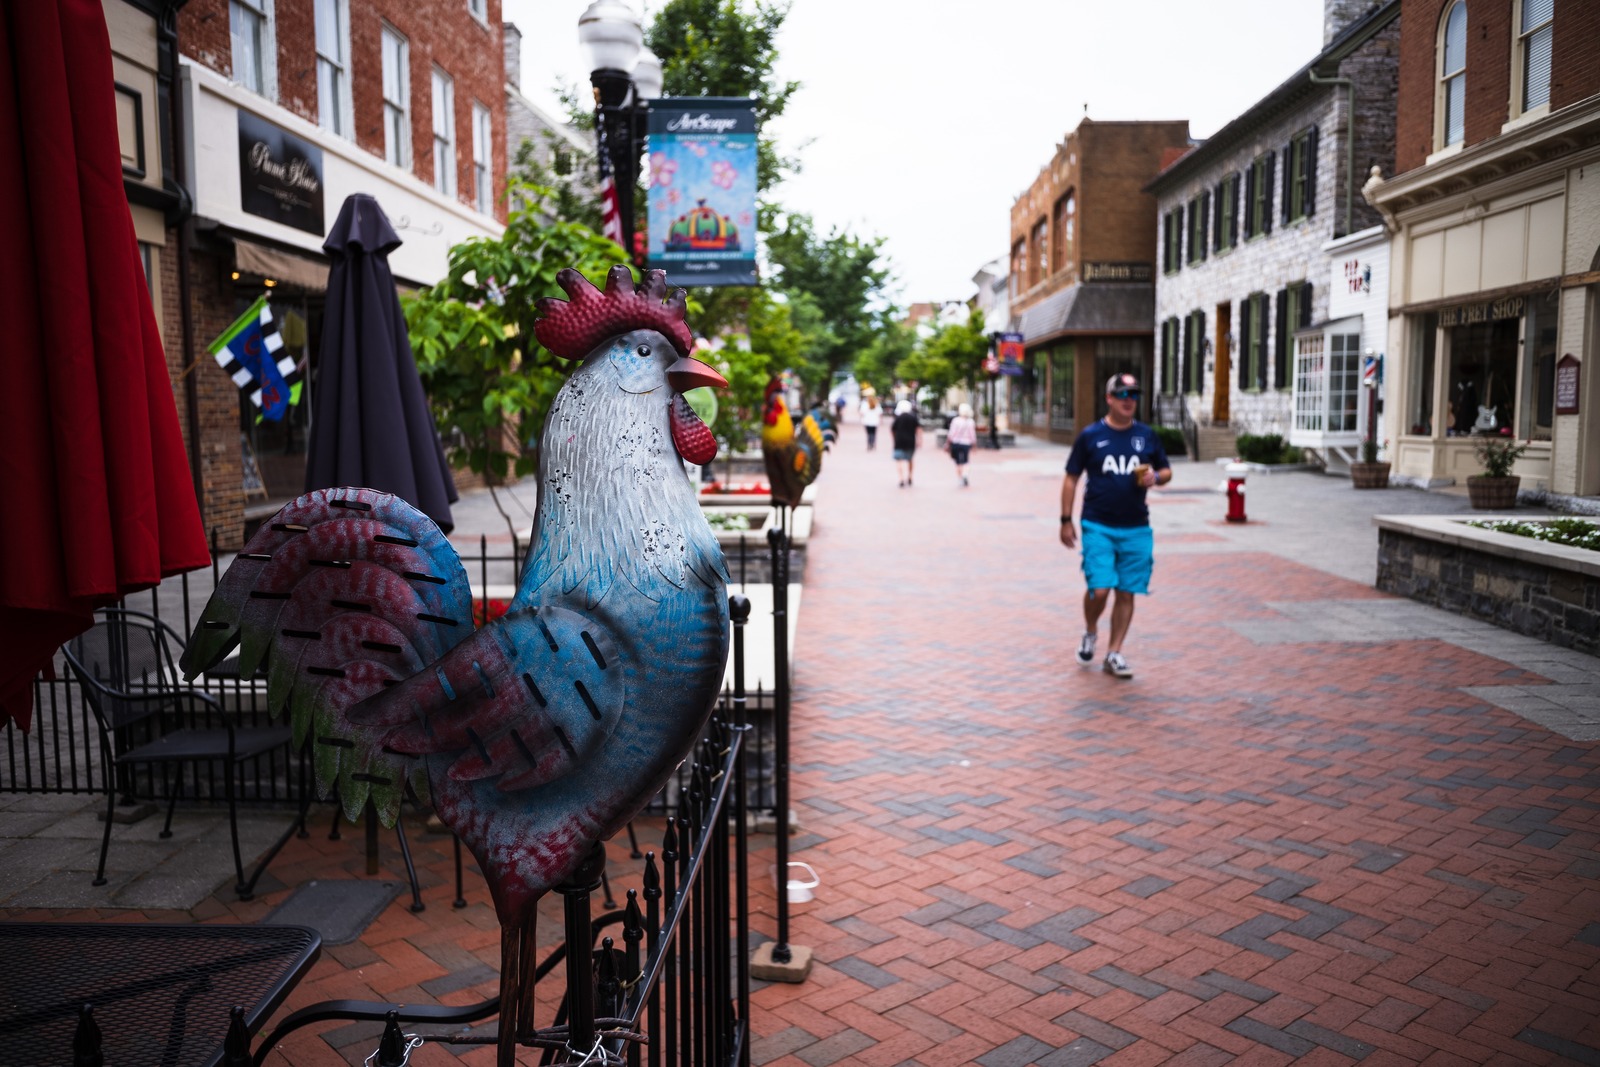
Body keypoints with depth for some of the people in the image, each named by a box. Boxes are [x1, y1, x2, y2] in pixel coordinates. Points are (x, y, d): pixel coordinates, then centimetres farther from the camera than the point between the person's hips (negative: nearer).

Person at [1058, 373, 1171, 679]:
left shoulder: (1147, 435, 8)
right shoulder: (1090, 435, 0)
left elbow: (1167, 471, 18)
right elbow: (1071, 479, 3)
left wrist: (1156, 477, -7)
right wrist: (1066, 520, 0)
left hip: (1136, 528, 3)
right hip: (1098, 526, -3)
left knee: (1127, 593, 5)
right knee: (1099, 589, -12)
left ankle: (1114, 654, 17)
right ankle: (1090, 632, 19)